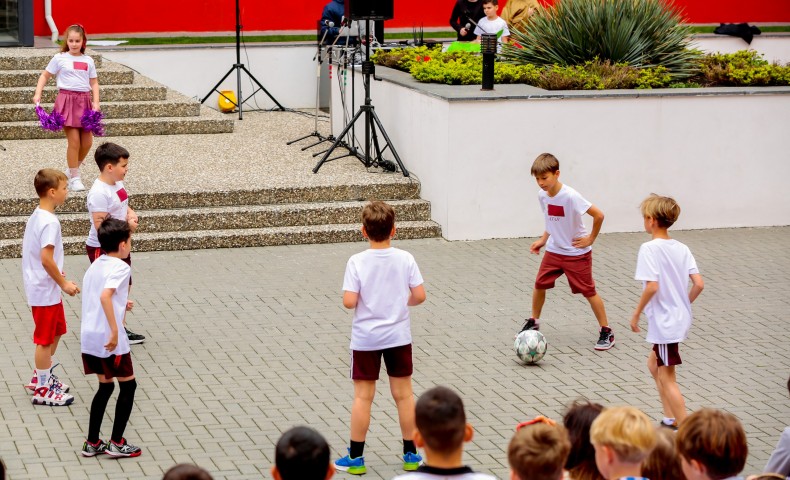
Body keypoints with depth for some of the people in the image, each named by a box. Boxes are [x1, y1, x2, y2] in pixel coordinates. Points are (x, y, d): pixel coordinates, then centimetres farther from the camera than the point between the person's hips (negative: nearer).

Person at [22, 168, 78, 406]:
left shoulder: (37, 216, 7)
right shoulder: (49, 222, -23)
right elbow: (46, 258, -27)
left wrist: (56, 274, 19)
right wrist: (63, 283, -18)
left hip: (43, 287, 10)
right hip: (45, 291, -10)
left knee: (56, 332, 22)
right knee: (45, 340, 2)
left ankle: (41, 377, 33)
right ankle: (42, 390, 12)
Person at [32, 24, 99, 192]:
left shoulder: (88, 60, 10)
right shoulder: (59, 58, 1)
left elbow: (94, 83, 10)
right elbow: (45, 76, 7)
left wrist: (96, 101, -3)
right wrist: (38, 94, -5)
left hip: (84, 101, 4)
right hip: (67, 100, -4)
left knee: (87, 142, 4)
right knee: (74, 141, -10)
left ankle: (72, 170, 27)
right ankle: (74, 178, 0)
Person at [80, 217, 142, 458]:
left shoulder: (95, 265, 13)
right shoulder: (120, 267, -12)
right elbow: (105, 295, -27)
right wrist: (115, 331, -29)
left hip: (88, 336, 8)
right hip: (109, 339, -8)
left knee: (105, 386, 20)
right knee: (128, 385, 8)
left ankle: (92, 443, 19)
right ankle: (116, 443, 9)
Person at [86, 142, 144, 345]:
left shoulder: (117, 184, 3)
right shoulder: (99, 193, -26)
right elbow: (100, 225, -29)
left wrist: (131, 214, -3)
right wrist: (127, 225, -22)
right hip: (102, 249, -10)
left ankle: (121, 328, 33)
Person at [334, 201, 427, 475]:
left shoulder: (357, 262, -14)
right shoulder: (405, 259, -7)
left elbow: (349, 302, -17)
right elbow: (419, 296, -7)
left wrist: (363, 300, 5)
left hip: (365, 339, -2)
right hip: (399, 336, 2)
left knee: (363, 397, 6)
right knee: (403, 394, 11)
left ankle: (355, 458, 11)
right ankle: (411, 455, 18)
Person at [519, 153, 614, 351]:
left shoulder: (570, 196, -26)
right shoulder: (542, 196, -4)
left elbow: (598, 215, -24)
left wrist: (590, 239, -15)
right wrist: (543, 240, 7)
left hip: (577, 253, -6)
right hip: (554, 251, 6)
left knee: (588, 291, -1)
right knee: (539, 284, 7)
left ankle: (606, 332, 9)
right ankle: (533, 322, 28)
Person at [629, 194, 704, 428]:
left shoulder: (649, 248, -16)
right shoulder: (682, 249, 5)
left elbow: (652, 286, -23)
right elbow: (699, 284, 1)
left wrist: (636, 313, -11)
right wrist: (684, 304, 16)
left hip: (664, 321, -8)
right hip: (681, 318, 8)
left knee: (667, 377, 0)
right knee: (654, 364, 24)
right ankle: (670, 419, 24)